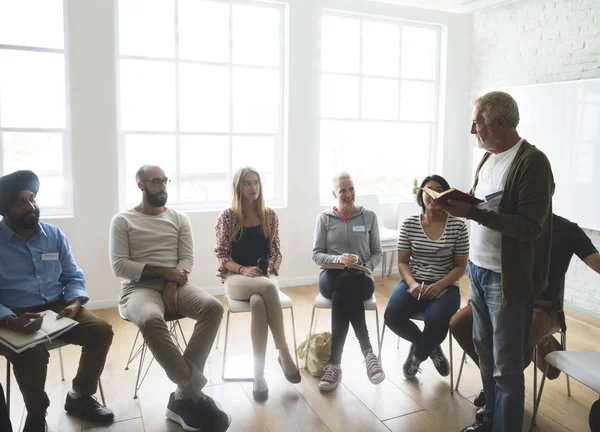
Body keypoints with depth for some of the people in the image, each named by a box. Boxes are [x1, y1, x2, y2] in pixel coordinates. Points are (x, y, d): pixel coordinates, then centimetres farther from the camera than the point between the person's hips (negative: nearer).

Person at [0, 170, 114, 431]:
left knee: (101, 331, -17)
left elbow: (73, 277, 9)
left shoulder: (54, 235, 7)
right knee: (33, 353, -34)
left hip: (57, 308, 4)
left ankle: (79, 397, 7)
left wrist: (74, 303, -12)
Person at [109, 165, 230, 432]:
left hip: (175, 285, 4)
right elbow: (120, 266, -4)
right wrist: (164, 271, -13)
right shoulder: (122, 220, 6)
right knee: (151, 320, -39)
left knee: (213, 308, -27)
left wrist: (172, 283, -14)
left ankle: (183, 397, -24)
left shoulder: (180, 218, 15)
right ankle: (195, 395, -26)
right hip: (139, 288, -3)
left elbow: (187, 259, 6)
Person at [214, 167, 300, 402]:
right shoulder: (227, 216, 1)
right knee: (268, 288, -36)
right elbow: (221, 255, -1)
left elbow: (275, 252, 8)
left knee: (258, 302, -35)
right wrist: (243, 269, -18)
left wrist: (268, 272, -11)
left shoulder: (270, 216, 8)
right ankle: (284, 353, -28)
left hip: (264, 277, 2)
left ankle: (259, 374, -28)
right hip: (236, 278, -2)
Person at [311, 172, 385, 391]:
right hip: (331, 277, 0)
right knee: (346, 285, -37)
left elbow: (377, 253, 10)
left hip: (361, 279, 0)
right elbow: (316, 254, 1)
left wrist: (366, 267, -12)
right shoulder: (324, 218, 6)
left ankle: (334, 364, -30)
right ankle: (367, 351, -32)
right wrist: (338, 259, -18)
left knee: (342, 295, -36)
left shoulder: (369, 216, 8)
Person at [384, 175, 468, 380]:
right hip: (414, 283, 2)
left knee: (437, 322, -32)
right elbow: (402, 262, 3)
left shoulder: (458, 226, -4)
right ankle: (431, 348, 6)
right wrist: (412, 283, -17)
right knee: (392, 316, -25)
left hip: (446, 287, -2)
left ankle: (417, 355, 4)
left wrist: (439, 286, -17)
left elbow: (461, 266, -1)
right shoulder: (409, 224, 0)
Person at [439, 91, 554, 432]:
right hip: (478, 270, 8)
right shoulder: (488, 158, 11)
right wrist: (458, 202, 1)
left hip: (507, 279, -8)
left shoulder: (532, 162, -15)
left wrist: (470, 212, -25)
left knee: (507, 368, 4)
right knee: (485, 353, 18)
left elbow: (529, 227, -22)